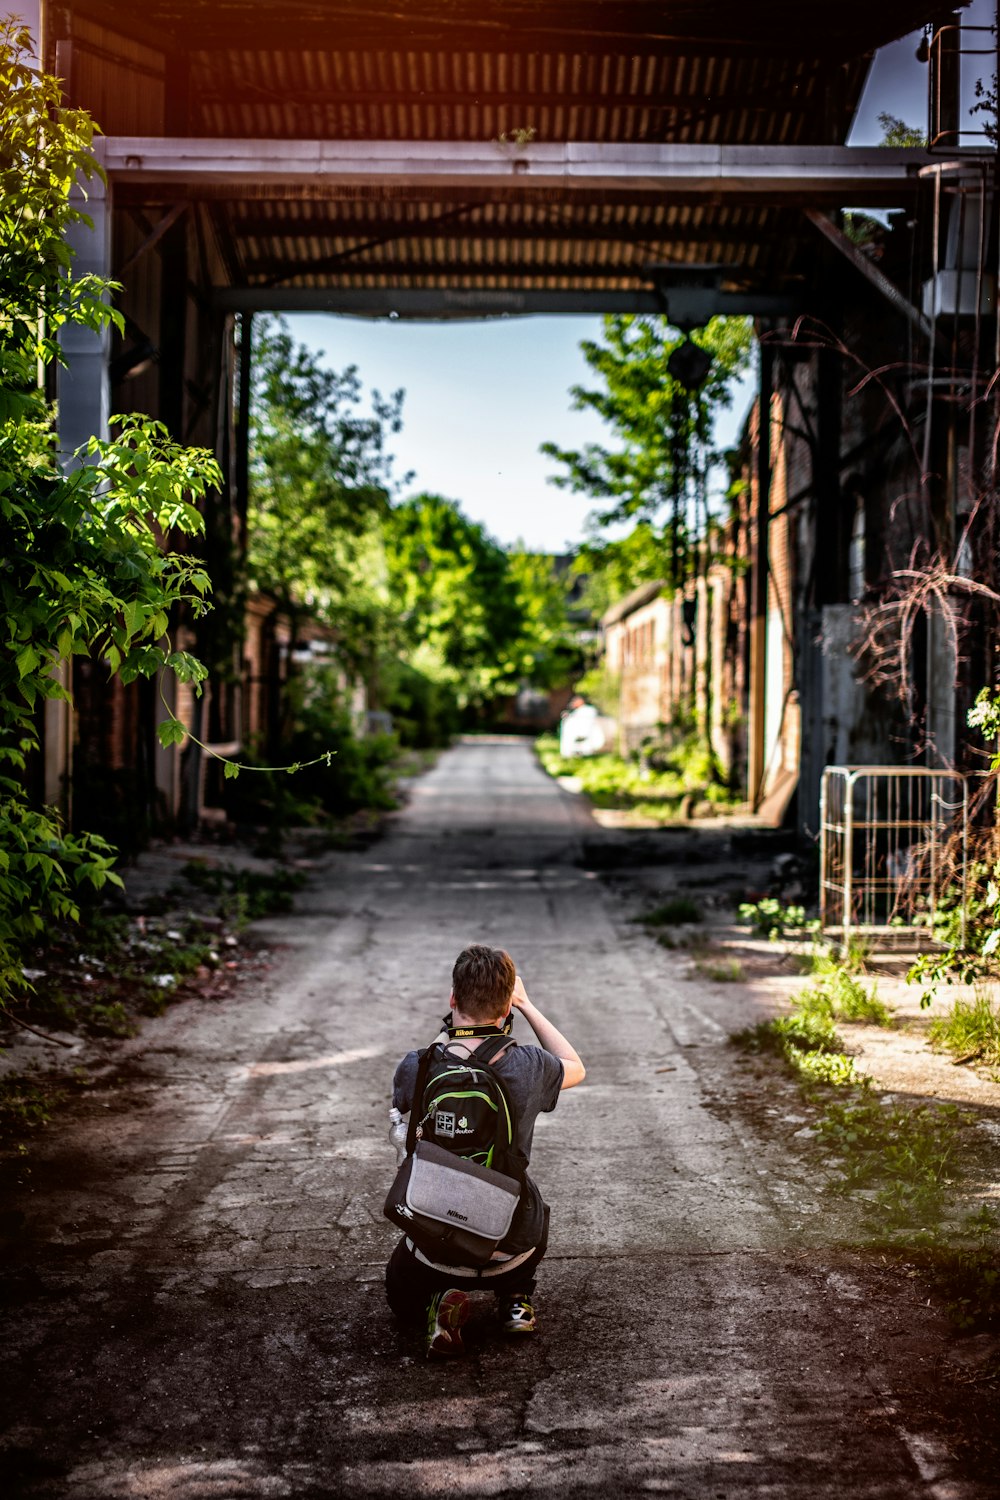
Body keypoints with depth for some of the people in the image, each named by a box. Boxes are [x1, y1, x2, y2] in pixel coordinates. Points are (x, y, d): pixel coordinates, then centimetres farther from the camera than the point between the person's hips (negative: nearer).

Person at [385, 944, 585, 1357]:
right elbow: (575, 1067, 9)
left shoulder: (416, 1067, -17)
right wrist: (526, 1005, 10)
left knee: (404, 1304, 33)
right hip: (510, 1246, 1)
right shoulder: (527, 1068, -17)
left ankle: (440, 1307, 1)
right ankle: (515, 1298, 16)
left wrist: (449, 1027, 14)